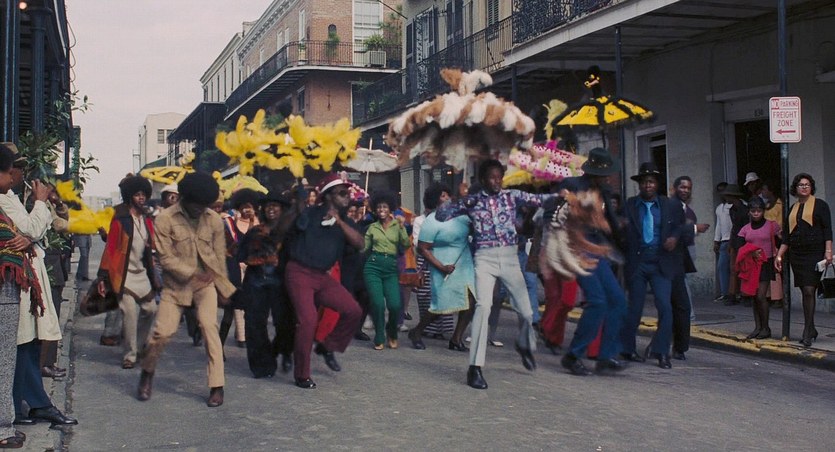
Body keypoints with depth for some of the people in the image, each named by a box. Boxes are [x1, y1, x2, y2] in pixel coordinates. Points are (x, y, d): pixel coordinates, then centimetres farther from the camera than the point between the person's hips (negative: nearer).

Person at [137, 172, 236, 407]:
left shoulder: (214, 220, -3)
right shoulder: (165, 219, -11)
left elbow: (220, 257, 6)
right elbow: (165, 258, -13)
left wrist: (223, 287, 10)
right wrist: (192, 273, -21)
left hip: (206, 282, 1)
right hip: (176, 284, -1)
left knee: (209, 327, -14)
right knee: (162, 332, -5)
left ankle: (217, 387, -9)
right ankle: (147, 373, 24)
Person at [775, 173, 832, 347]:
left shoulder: (820, 205, 2)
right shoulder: (793, 208, 16)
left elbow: (827, 229, -4)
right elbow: (787, 235, 18)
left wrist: (828, 251, -14)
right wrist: (779, 255, 12)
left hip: (814, 253, -5)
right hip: (796, 254, 5)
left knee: (809, 290, -13)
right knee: (805, 292, 7)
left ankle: (807, 332, -11)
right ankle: (811, 329, 16)